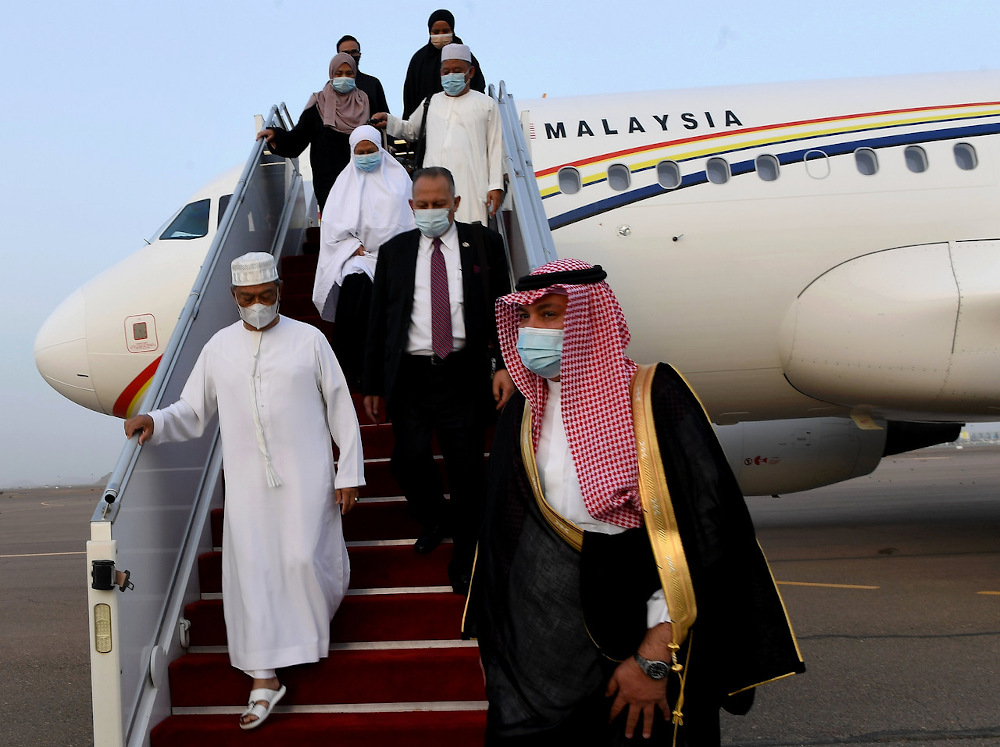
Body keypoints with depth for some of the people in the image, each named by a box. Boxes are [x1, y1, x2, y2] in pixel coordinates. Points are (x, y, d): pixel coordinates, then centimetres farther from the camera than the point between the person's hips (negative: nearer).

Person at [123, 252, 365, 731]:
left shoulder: (308, 340, 0)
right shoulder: (219, 348, 7)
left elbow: (340, 409, 2)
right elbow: (193, 412, 12)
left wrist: (349, 472, 0)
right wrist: (155, 423, -8)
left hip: (305, 476, -2)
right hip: (247, 481, 2)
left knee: (303, 559, -8)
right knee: (251, 570, -2)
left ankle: (318, 617, 29)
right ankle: (264, 679, 4)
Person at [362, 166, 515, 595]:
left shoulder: (484, 244, 6)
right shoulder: (394, 251, 10)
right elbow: (377, 322, 11)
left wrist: (504, 365, -9)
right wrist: (373, 384, 8)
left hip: (465, 374, -1)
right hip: (410, 376, 2)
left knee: (466, 468, 3)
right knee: (408, 460, -4)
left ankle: (464, 556, 21)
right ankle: (435, 519, 29)